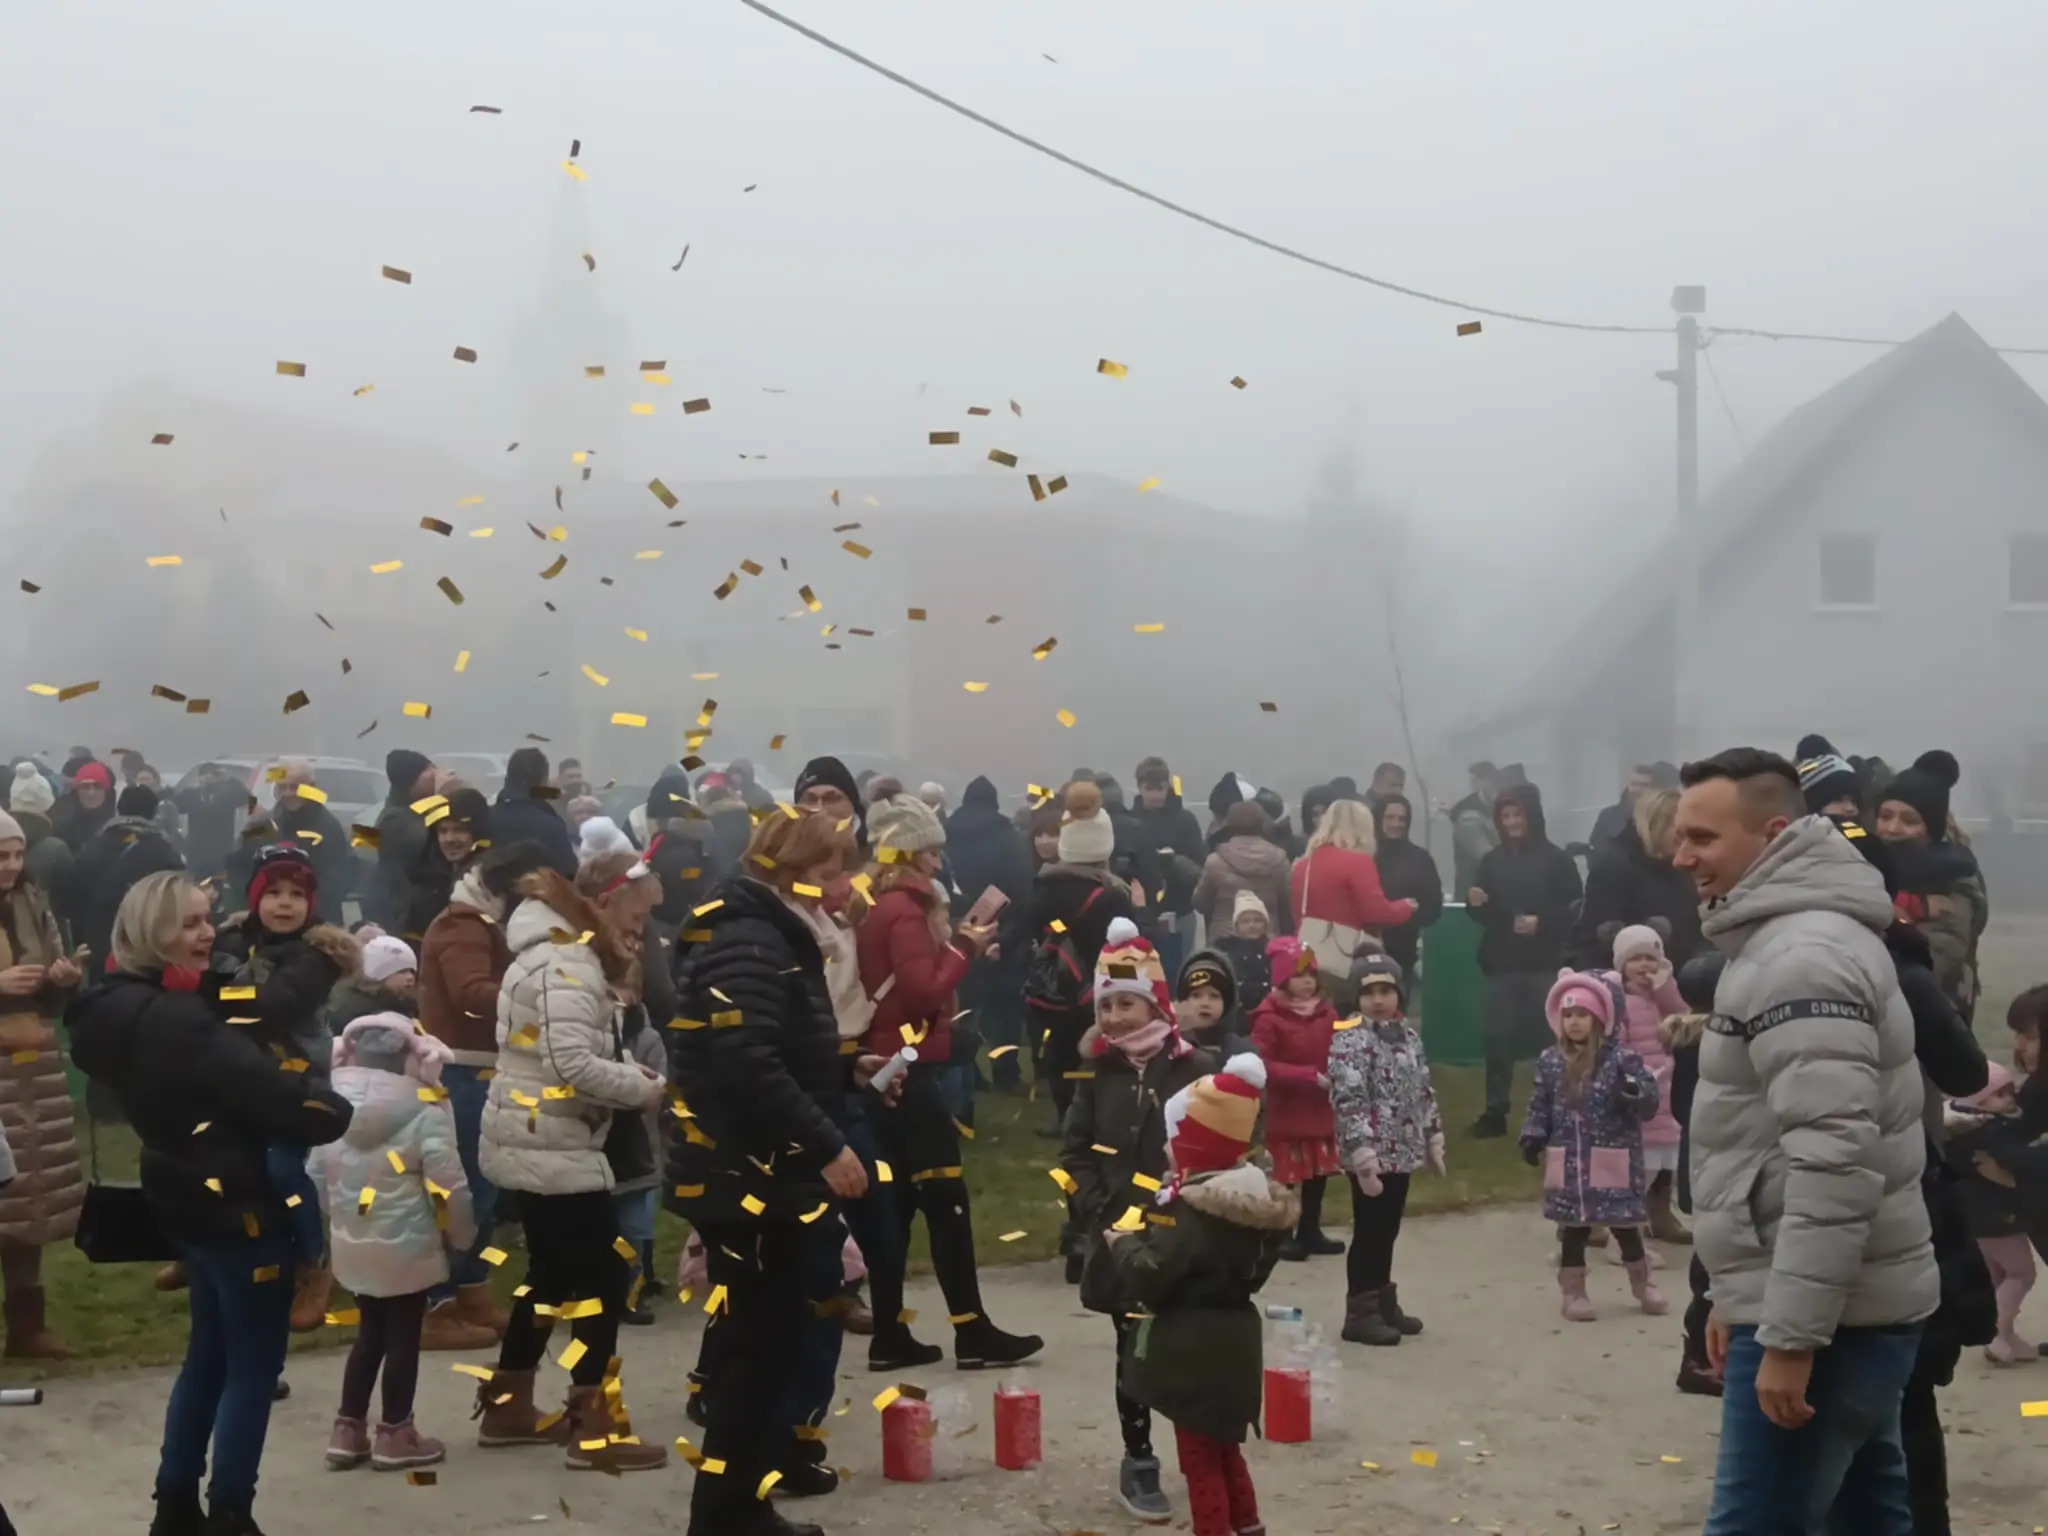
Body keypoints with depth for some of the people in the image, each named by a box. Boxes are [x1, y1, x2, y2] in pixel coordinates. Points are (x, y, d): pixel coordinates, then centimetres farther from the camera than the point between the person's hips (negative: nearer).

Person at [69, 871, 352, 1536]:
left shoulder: (122, 1009, 6)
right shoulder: (177, 1021, -26)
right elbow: (273, 1094, -33)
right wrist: (344, 1112, -16)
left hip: (193, 1199, 10)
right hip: (235, 1205, -10)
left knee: (211, 1353, 21)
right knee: (255, 1365, 2)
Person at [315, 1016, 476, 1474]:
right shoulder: (425, 1111, -17)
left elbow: (316, 1177, 7)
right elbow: (448, 1185, -16)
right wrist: (463, 1235, 0)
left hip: (352, 1244, 6)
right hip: (406, 1246, -6)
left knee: (370, 1332, 19)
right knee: (403, 1336, 7)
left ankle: (348, 1431, 22)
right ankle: (394, 1436, 16)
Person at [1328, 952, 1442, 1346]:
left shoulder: (1409, 1037, 10)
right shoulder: (1350, 1042, -14)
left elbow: (1424, 1093, 18)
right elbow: (1348, 1103, -20)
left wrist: (1434, 1140, 17)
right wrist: (1363, 1154, -24)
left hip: (1402, 1151, 8)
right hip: (1372, 1155, -7)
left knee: (1388, 1231, 16)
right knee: (1369, 1233, -3)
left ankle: (1383, 1302, 27)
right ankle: (1360, 1312, 5)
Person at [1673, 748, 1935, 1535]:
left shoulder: (1802, 954, -18)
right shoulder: (1784, 942, 16)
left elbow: (1835, 1159, -26)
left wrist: (1790, 1335, -25)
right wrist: (1742, 1296, 24)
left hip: (1824, 1318, -11)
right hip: (1842, 1306, 11)